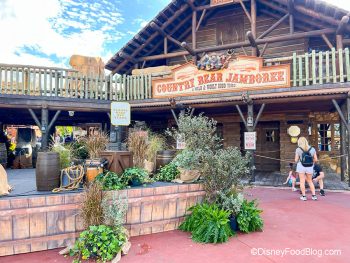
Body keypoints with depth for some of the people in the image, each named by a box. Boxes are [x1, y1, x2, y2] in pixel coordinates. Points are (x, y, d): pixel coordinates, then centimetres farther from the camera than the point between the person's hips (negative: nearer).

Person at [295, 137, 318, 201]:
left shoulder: (298, 149, -9)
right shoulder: (312, 149, 0)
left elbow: (296, 160, -6)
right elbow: (315, 160, 0)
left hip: (301, 167, -3)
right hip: (310, 167, 3)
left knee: (302, 182, 5)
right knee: (310, 181, 17)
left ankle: (303, 196, 7)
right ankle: (314, 195, 16)